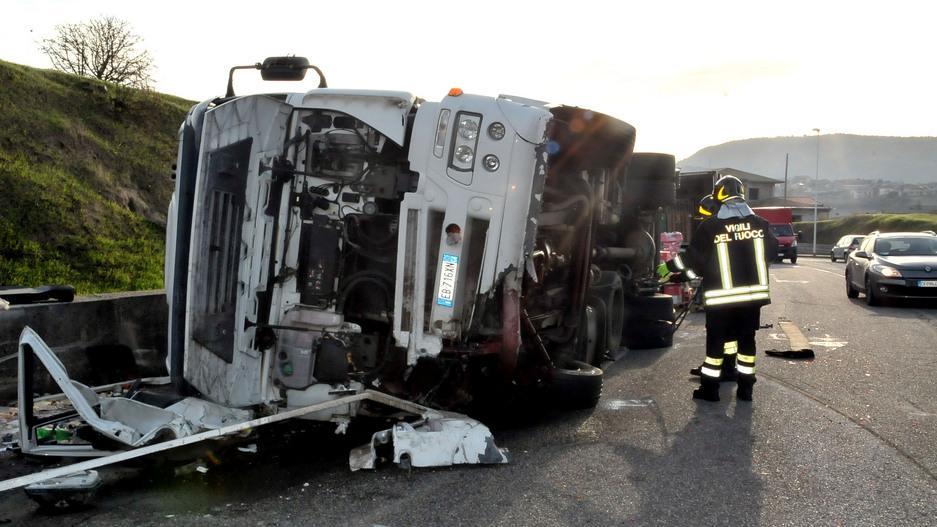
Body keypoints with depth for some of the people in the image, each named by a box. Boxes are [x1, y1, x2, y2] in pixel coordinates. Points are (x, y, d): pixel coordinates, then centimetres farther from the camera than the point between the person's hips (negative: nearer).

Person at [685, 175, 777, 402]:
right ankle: (745, 388, 16)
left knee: (716, 341, 5)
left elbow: (694, 259, -6)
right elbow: (772, 250, 12)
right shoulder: (759, 224, -1)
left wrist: (708, 272, 13)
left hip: (720, 296, -3)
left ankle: (709, 388, 9)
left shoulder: (709, 227, -11)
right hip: (753, 293, 3)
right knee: (747, 339, 11)